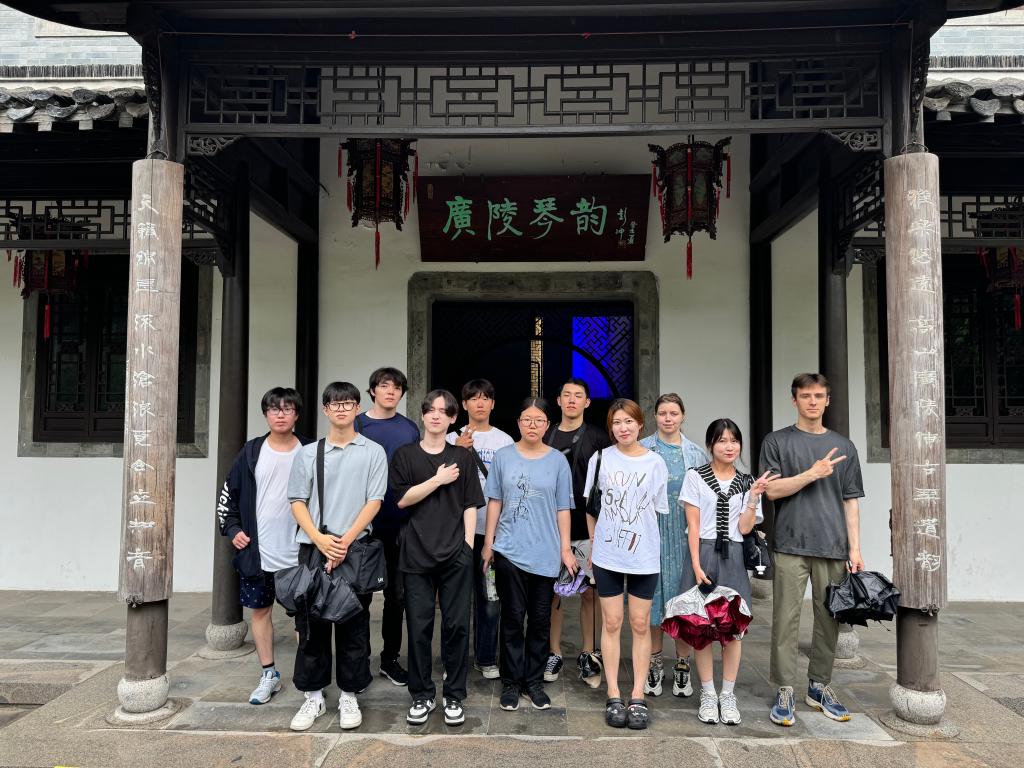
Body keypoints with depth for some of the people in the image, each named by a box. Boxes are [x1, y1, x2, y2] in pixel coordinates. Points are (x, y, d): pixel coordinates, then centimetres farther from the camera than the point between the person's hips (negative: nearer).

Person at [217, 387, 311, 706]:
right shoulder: (251, 452, 0)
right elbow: (229, 493, 8)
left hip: (299, 554, -2)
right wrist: (232, 529, -1)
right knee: (260, 610, 12)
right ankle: (269, 675, 27)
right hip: (257, 552, 2)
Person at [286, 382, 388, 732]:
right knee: (311, 624, 6)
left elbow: (374, 501, -3)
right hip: (313, 548, 2)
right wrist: (320, 539, -12)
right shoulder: (307, 453, 9)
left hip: (356, 550, -1)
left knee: (353, 626, 5)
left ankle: (349, 696, 18)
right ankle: (313, 696, 20)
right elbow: (297, 502, 4)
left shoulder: (373, 452, 4)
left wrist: (346, 540, -14)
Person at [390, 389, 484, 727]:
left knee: (457, 625, 3)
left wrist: (468, 544, 0)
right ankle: (421, 696, 19)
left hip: (456, 554, 1)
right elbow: (402, 498, -4)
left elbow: (470, 506, 8)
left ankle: (454, 697, 16)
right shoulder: (405, 455, 7)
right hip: (417, 554, 0)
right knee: (419, 626, 3)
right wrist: (438, 479, -6)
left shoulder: (462, 457, 10)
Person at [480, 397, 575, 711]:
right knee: (512, 618, 4)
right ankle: (511, 682, 17)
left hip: (545, 553, 1)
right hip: (509, 551, 0)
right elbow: (494, 502, 5)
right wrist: (488, 543, 4)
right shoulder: (503, 457, 2)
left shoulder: (558, 461, 2)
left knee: (540, 620, 8)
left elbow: (562, 508, 4)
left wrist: (565, 549, 2)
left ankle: (534, 681, 22)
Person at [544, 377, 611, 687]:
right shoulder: (546, 438, 8)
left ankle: (588, 656, 18)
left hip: (587, 528, -2)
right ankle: (554, 654, 19)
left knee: (589, 592, 5)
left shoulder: (598, 438, 1)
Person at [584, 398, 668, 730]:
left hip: (644, 556, 0)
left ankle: (638, 696, 15)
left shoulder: (655, 463, 0)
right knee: (612, 623, 6)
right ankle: (613, 696, 14)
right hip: (607, 555, 0)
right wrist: (594, 543, 6)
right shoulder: (600, 458, 0)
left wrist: (645, 537, -2)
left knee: (640, 624, 6)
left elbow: (660, 509, 6)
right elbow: (590, 506, 7)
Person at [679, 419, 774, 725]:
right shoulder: (695, 476, 1)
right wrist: (696, 566, -9)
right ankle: (708, 694, 13)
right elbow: (693, 525, -3)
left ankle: (728, 695, 15)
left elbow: (744, 528, 2)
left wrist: (754, 496, -9)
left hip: (733, 557, 2)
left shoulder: (747, 482, 9)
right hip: (703, 553, -2)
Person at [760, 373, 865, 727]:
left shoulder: (843, 446, 13)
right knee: (786, 620, -2)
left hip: (833, 547, 3)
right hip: (790, 546, -3)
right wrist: (813, 473, -13)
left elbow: (851, 500, 12)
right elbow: (773, 489, -3)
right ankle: (785, 691, 7)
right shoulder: (777, 442, 5)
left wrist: (855, 548, 5)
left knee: (829, 619, 9)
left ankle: (819, 687, 23)